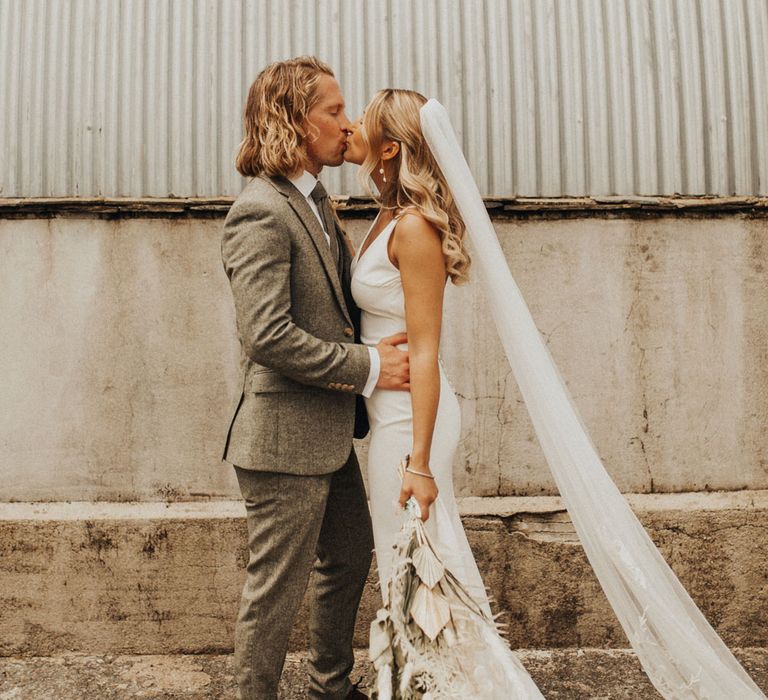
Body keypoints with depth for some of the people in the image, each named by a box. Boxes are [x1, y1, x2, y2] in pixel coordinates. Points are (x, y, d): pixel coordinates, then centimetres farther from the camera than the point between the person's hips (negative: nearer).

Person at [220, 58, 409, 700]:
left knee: (349, 560, 23)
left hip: (330, 433, 10)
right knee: (277, 592, 6)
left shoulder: (313, 202, 12)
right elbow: (268, 335, -26)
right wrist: (368, 366, -19)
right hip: (286, 440, -10)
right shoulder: (259, 212, -18)